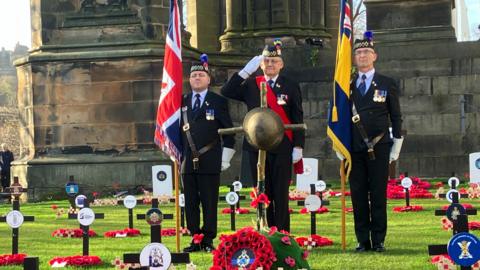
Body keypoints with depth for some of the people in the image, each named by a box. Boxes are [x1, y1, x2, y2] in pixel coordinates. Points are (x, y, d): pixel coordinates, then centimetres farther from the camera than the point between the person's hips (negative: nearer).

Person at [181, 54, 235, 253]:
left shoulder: (219, 102, 4)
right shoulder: (182, 102, 12)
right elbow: (177, 130, 16)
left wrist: (225, 159, -2)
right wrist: (177, 156, 11)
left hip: (210, 162, -3)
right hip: (187, 161, 3)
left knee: (209, 203, -1)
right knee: (190, 203, 4)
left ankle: (208, 240, 4)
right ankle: (195, 239, 10)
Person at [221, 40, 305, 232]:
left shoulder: (290, 86, 4)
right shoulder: (251, 85, 9)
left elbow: (298, 119, 2)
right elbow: (226, 92, -2)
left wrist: (298, 146, -5)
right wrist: (246, 71, -8)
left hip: (281, 148, -2)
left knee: (281, 195, -2)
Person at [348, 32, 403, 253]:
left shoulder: (387, 84, 7)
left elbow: (396, 117, 8)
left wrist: (395, 148, 3)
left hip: (379, 148, -1)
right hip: (354, 149, 2)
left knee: (378, 195, -1)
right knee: (358, 195, 1)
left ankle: (378, 240, 5)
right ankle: (363, 240, 7)